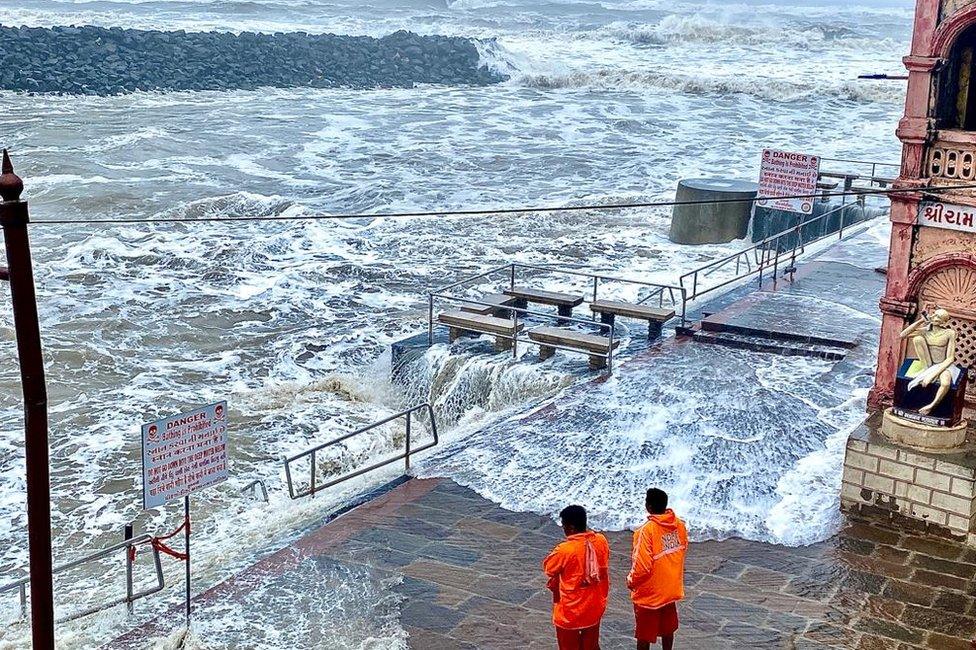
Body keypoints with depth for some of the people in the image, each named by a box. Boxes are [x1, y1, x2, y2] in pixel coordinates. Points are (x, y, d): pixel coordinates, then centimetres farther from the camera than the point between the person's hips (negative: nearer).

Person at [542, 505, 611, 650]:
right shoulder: (601, 541, -9)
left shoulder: (565, 550, -26)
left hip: (570, 612, -5)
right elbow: (603, 572, 4)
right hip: (594, 608, 5)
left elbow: (547, 568, -8)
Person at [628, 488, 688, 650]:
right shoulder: (679, 525, -6)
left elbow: (642, 566, -26)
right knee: (667, 628, 23)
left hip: (649, 592, -6)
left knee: (644, 635, 10)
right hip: (671, 588, 6)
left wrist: (631, 582, -7)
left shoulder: (647, 530, -26)